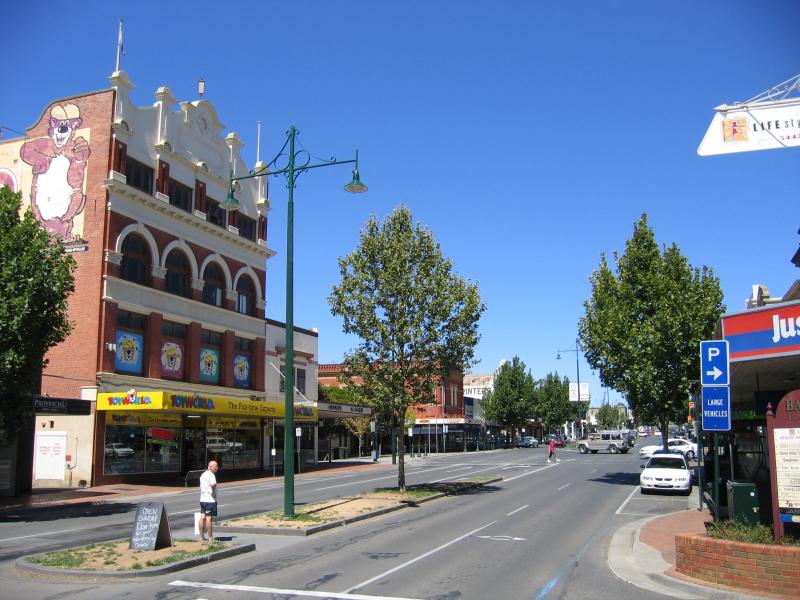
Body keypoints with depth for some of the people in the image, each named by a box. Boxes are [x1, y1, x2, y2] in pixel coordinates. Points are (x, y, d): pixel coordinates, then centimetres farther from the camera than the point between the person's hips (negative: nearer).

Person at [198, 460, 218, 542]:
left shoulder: (203, 475, 15)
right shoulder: (211, 475, -15)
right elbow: (213, 484, -35)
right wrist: (214, 492, -19)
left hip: (202, 499, 9)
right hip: (210, 500, -9)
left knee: (202, 517, 12)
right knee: (209, 518, -4)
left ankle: (201, 536, 18)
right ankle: (210, 538, 1)